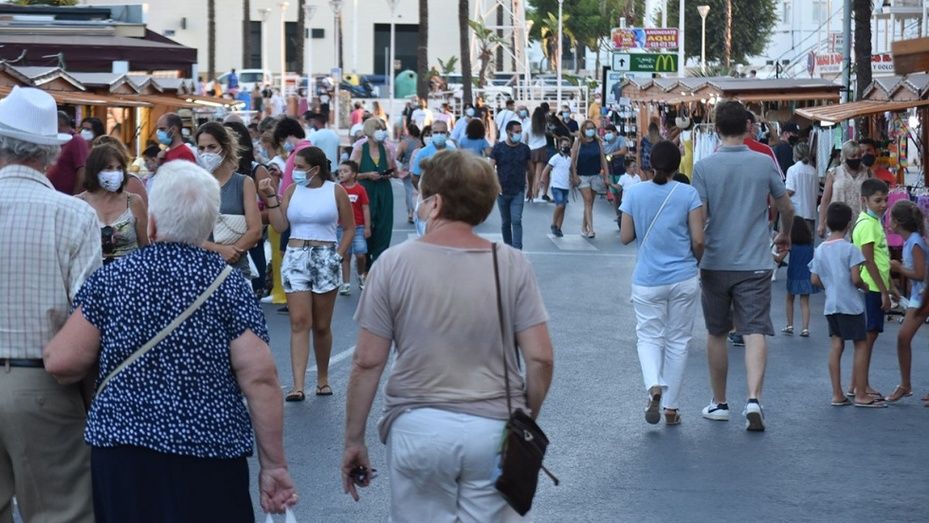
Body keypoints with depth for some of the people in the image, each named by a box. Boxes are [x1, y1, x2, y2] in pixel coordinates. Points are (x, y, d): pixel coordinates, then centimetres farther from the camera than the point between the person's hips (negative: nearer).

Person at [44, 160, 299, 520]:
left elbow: (61, 363, -4)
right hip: (211, 456, -1)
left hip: (121, 450, 1)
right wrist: (274, 465, -5)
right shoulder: (228, 285, -3)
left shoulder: (111, 279, 0)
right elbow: (260, 379, -9)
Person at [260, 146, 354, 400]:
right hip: (296, 258, 1)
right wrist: (271, 197, -5)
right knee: (299, 322, -9)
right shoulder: (292, 190, 7)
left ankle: (323, 378, 25)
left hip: (325, 259, -1)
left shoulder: (335, 191, 1)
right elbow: (280, 226, 1)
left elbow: (349, 228, 5)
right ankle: (298, 386, -16)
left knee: (322, 326, 8)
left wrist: (338, 255, -3)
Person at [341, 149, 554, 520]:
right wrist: (525, 424, 13)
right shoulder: (512, 265, -3)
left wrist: (353, 440, 6)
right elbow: (540, 359, -3)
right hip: (494, 430, 1)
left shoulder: (395, 263, -5)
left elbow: (367, 362, -3)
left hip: (418, 429, -1)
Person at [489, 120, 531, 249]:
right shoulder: (498, 148, -2)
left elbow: (529, 168, 13)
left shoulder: (524, 149, 3)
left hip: (518, 191, 0)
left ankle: (517, 251, -18)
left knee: (516, 221, -13)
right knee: (505, 222, 11)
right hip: (502, 191, 1)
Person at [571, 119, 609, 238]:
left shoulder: (598, 143, 4)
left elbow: (603, 159, 6)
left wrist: (606, 176, 2)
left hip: (596, 175, 3)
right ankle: (590, 229, -16)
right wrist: (575, 176, -10)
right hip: (582, 176, -3)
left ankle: (584, 227, 22)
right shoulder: (578, 143, -3)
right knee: (588, 201, -11)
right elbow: (573, 160, -3)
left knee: (590, 203, 9)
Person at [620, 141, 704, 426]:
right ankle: (671, 407, 15)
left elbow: (625, 237, 0)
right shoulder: (688, 194, -8)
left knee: (649, 336, 12)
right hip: (684, 279, 0)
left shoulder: (634, 193, -4)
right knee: (677, 340, 11)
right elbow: (698, 240, -8)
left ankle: (655, 387, -16)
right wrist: (699, 263, 11)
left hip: (647, 281, 0)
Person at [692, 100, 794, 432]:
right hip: (755, 264, 0)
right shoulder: (765, 164, -1)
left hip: (715, 263, 0)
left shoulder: (704, 167, -6)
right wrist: (784, 236, 29)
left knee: (716, 334, 14)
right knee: (755, 333, -4)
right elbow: (787, 209, 9)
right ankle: (753, 399, -22)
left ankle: (719, 404, 24)